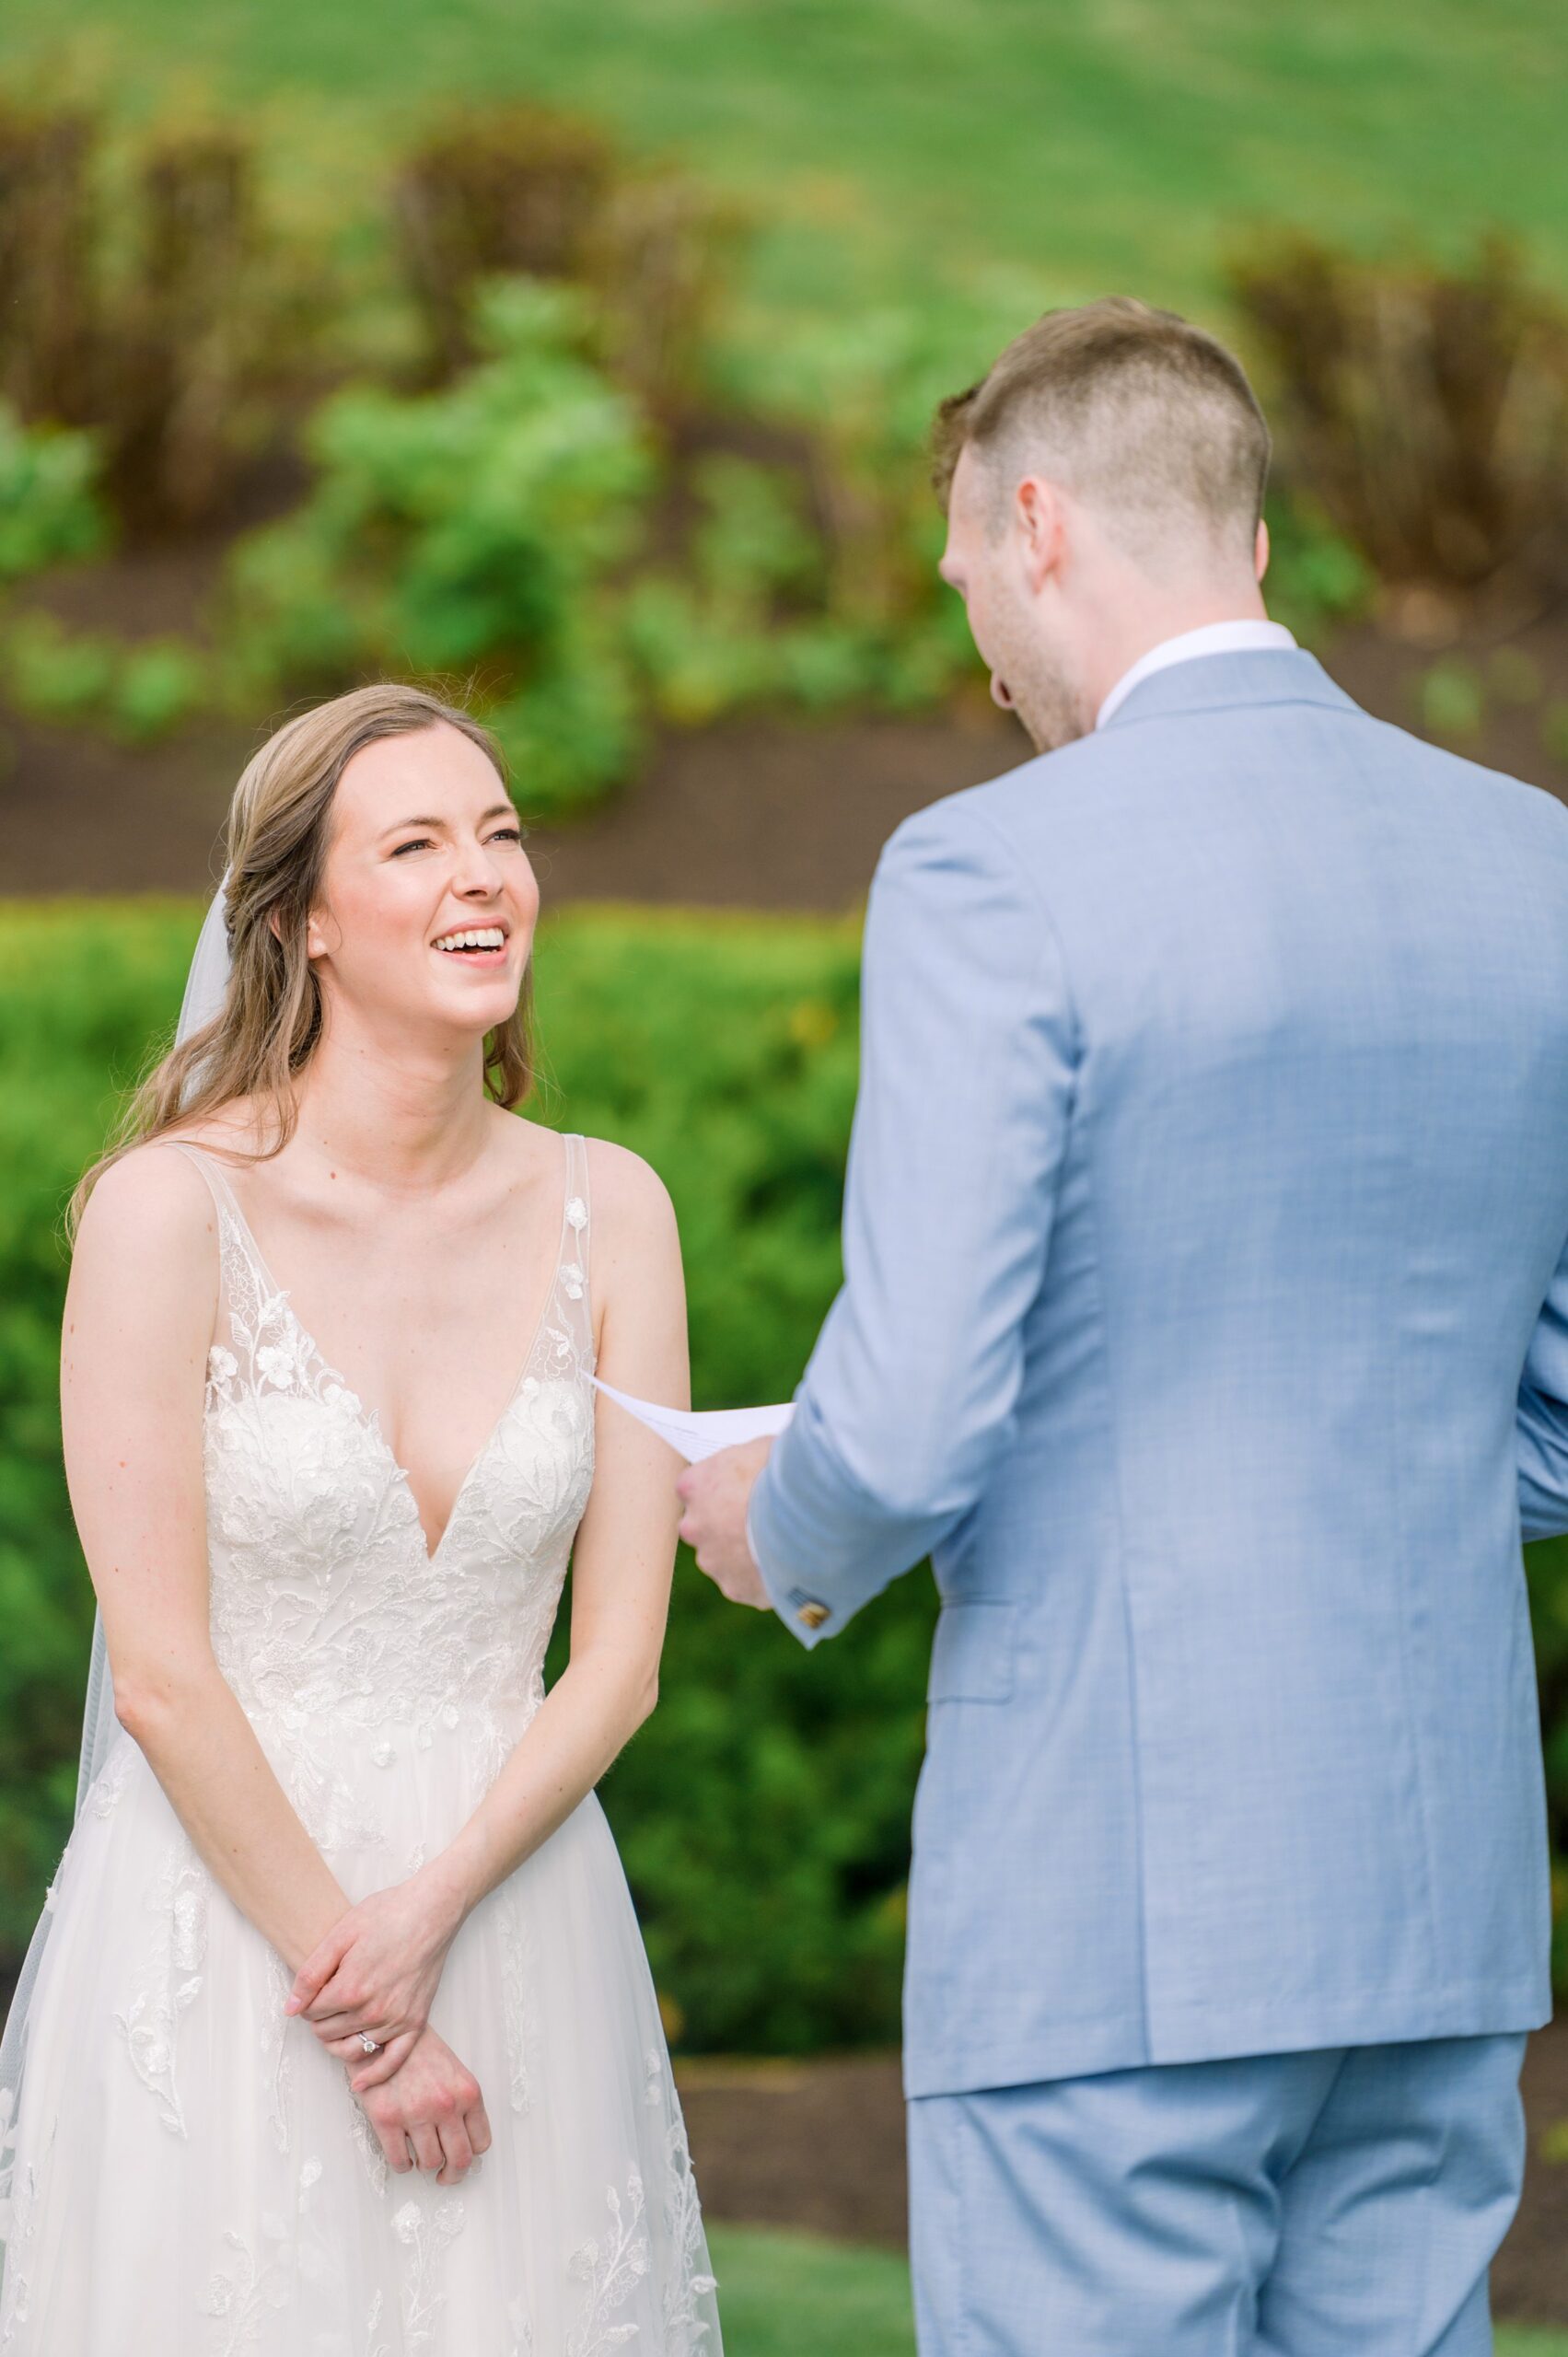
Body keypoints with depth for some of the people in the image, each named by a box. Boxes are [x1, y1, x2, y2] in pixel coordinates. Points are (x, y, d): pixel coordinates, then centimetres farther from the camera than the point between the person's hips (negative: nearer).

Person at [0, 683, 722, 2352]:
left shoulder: (607, 1211, 2)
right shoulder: (171, 1209, -10)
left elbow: (618, 1660, 1)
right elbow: (160, 1675, -11)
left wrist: (428, 1913, -13)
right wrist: (357, 2010, -10)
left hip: (511, 1895, 3)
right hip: (225, 1908, -3)